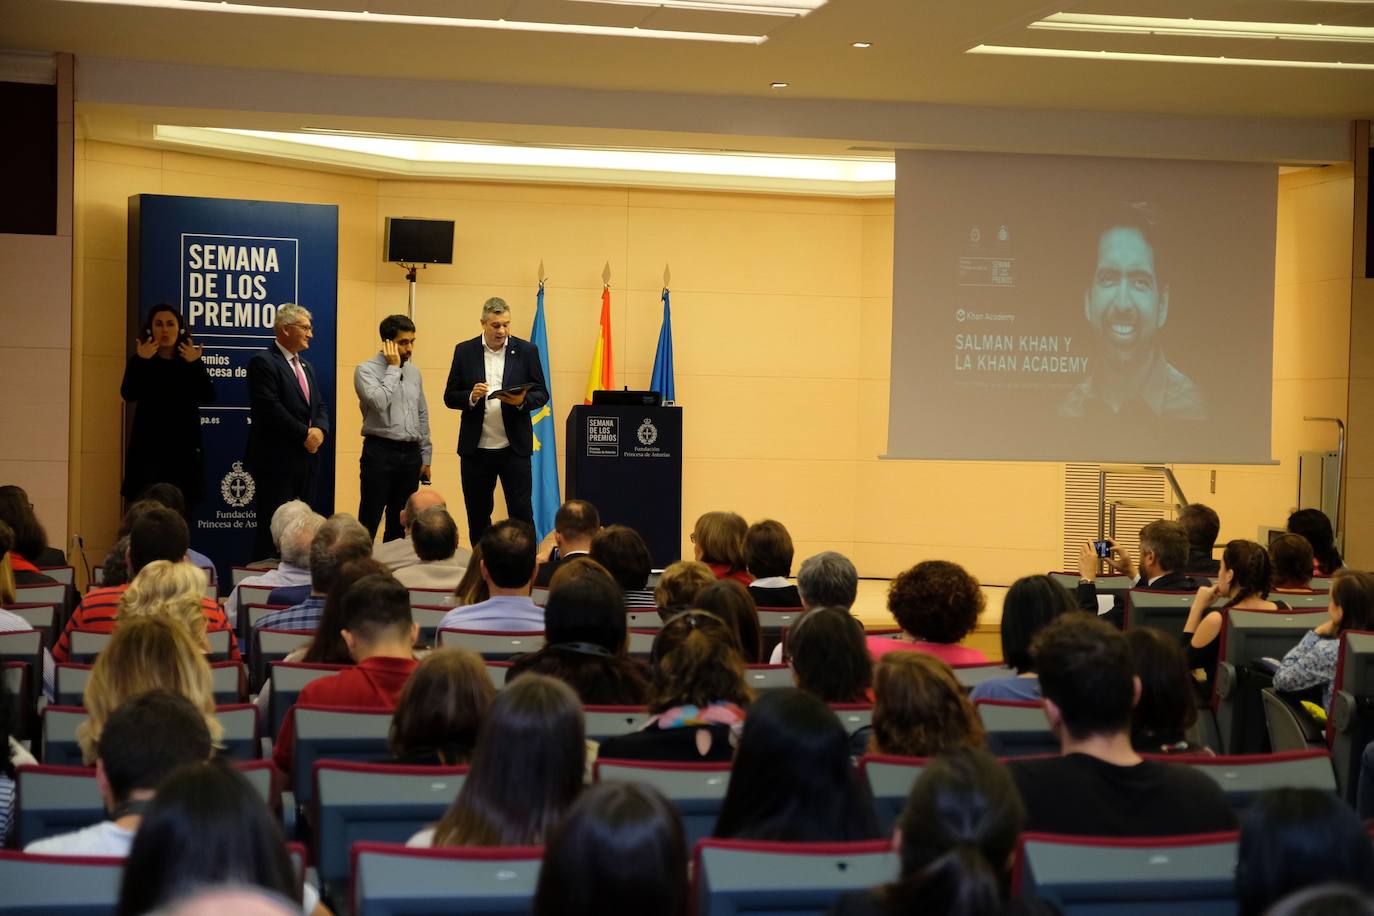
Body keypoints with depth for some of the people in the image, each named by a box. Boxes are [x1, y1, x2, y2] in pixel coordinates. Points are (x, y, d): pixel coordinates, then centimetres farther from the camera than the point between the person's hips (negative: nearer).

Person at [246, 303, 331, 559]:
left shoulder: (306, 367, 20)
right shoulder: (263, 363, -9)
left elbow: (320, 406, 18)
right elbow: (271, 410, -18)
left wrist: (320, 430, -4)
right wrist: (305, 434, -13)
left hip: (307, 458, 8)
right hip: (277, 461, -8)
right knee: (273, 529, -5)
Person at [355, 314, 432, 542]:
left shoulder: (413, 371, 13)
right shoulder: (366, 370, -6)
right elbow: (379, 402, -24)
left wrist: (426, 456, 16)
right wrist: (393, 368, -13)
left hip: (410, 454, 6)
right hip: (380, 451, -6)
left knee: (400, 523, 10)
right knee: (369, 521, -6)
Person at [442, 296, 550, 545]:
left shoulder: (526, 351, 2)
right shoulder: (465, 351, 4)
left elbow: (542, 394, 3)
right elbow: (450, 397, 5)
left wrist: (522, 401, -18)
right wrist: (471, 397, -16)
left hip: (514, 447, -2)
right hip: (476, 449, 2)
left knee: (521, 513, -3)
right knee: (477, 515, 10)